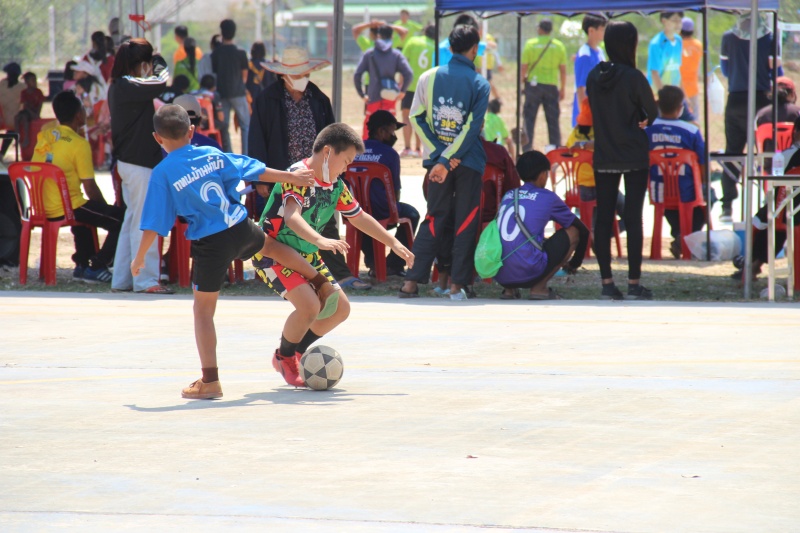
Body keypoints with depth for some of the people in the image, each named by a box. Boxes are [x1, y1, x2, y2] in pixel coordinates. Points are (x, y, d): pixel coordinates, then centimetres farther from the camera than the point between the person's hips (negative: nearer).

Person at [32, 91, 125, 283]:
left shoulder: (44, 136, 6)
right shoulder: (79, 144, -13)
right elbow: (90, 189, -11)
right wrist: (106, 209, 6)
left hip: (41, 208, 8)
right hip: (66, 209, -8)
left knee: (87, 210, 37)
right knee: (121, 219, -1)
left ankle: (82, 264, 33)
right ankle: (96, 268, -1)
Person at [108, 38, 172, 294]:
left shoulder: (118, 87, 11)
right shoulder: (129, 86, -19)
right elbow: (161, 83, -21)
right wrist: (158, 62, -6)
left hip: (127, 161, 10)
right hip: (140, 163, -10)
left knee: (132, 221, 15)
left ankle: (121, 279, 19)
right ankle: (145, 280, 0)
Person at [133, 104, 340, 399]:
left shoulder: (162, 174, -7)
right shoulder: (212, 155, 4)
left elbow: (154, 224, -7)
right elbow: (254, 169, 11)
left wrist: (139, 258, 4)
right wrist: (290, 177, 23)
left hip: (210, 244, -4)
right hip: (241, 228, 4)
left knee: (203, 309, 6)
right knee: (270, 245, 37)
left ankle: (210, 381, 4)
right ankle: (322, 285, 50)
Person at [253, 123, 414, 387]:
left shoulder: (335, 185, 4)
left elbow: (359, 216, 19)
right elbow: (292, 217, -39)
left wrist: (393, 243, 19)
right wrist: (320, 240, -54)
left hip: (305, 255, 9)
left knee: (340, 308, 6)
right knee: (309, 306, -26)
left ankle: (297, 352, 21)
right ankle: (284, 357, -1)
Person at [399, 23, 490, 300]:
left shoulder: (429, 77, 1)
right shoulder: (479, 83, -6)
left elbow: (416, 118, -4)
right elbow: (473, 127, -14)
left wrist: (442, 156, -6)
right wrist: (447, 161, -17)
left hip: (438, 158, 3)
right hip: (469, 162, -3)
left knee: (434, 219, 10)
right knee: (465, 223, 5)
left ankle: (412, 281, 2)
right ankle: (457, 284, 1)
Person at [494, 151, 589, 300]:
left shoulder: (508, 196, 18)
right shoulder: (547, 197, 6)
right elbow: (583, 230, 17)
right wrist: (573, 264, 34)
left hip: (498, 275, 6)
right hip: (527, 273, -6)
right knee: (573, 232, 10)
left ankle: (509, 289, 16)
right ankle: (539, 287, 4)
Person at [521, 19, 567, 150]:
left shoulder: (530, 44, -4)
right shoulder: (559, 46, 2)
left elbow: (524, 67, -6)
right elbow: (563, 69, 3)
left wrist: (521, 82, 7)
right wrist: (563, 88, 12)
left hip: (533, 85, -1)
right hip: (551, 85, 2)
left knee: (529, 119, 5)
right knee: (553, 121, 7)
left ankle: (526, 150, 1)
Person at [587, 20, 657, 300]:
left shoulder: (594, 77, 2)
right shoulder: (633, 77, -14)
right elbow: (651, 112, -5)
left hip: (603, 158, 4)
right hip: (634, 158, -4)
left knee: (603, 219, 5)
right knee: (633, 219, -1)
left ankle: (607, 283, 3)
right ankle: (634, 284, -1)